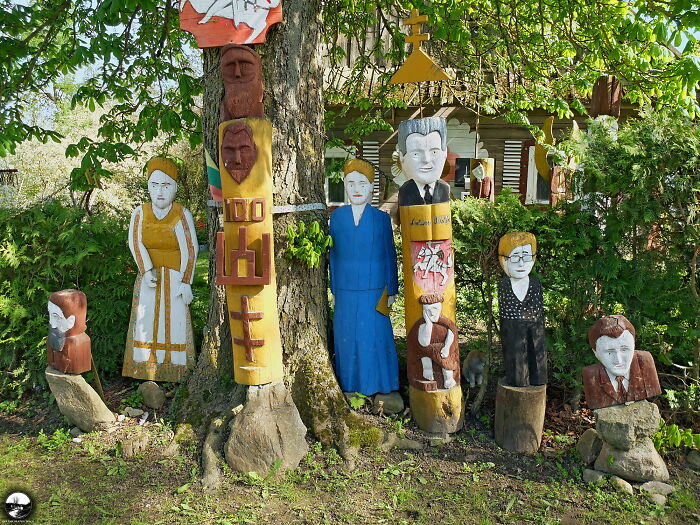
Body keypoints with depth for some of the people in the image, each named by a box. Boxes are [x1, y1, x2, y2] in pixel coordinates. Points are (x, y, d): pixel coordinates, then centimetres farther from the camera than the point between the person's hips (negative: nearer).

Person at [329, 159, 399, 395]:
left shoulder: (381, 218, -1)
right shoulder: (337, 216, 3)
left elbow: (389, 255, 3)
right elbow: (334, 254, 7)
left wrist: (391, 290, 2)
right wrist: (335, 289, 8)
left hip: (374, 290, -2)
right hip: (346, 290, 2)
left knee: (374, 336, 4)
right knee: (347, 337, 9)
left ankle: (376, 383, 22)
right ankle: (350, 382, 26)